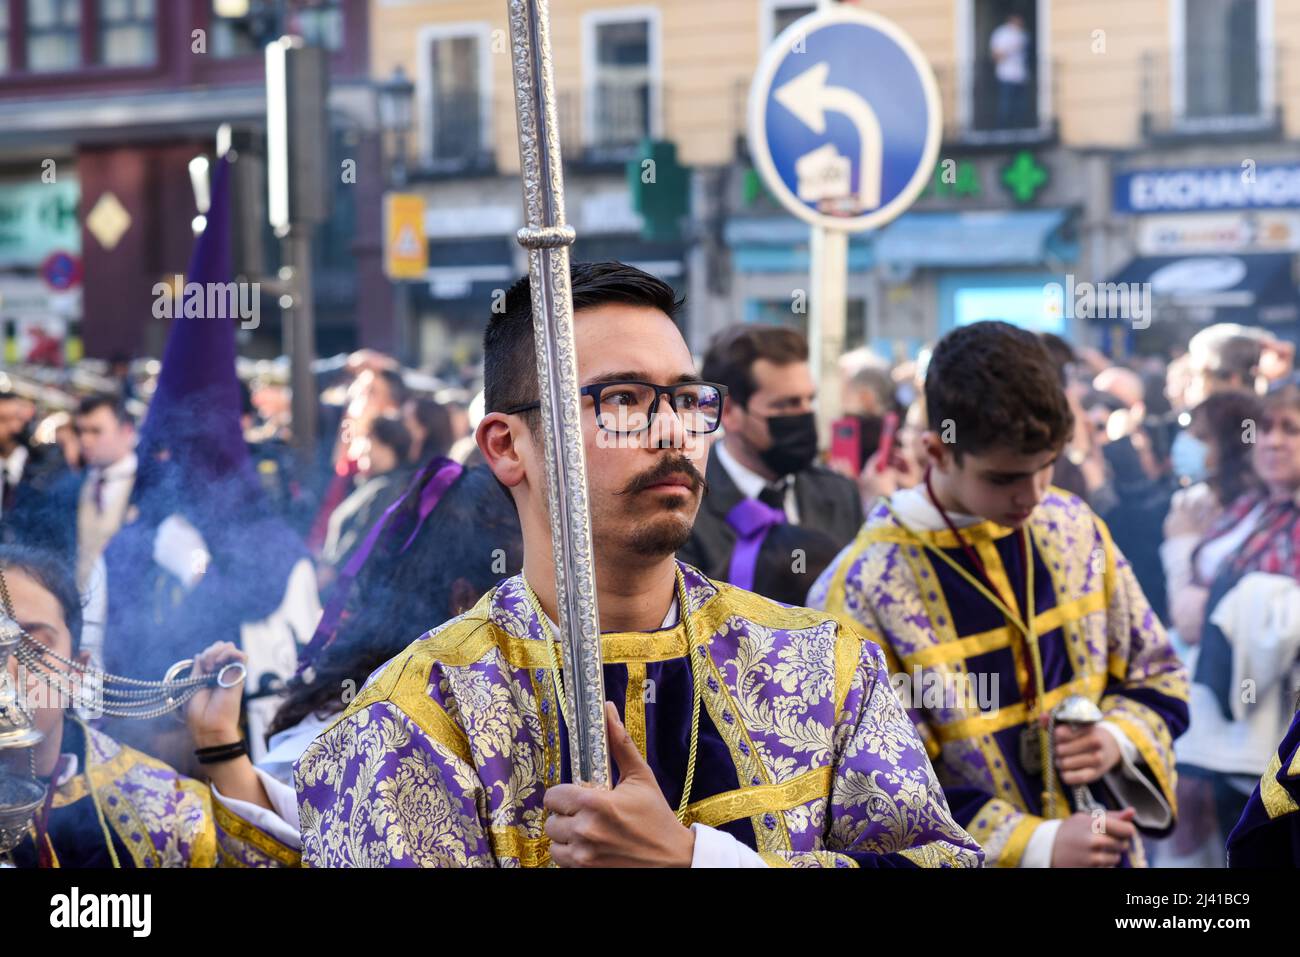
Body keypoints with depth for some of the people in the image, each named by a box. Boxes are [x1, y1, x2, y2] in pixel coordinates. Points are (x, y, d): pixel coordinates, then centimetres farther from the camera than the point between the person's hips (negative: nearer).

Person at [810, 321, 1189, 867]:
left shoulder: (1073, 529, -3)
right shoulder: (865, 589, -18)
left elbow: (1156, 676, 8)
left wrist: (1119, 739, -12)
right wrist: (1034, 844, -23)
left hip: (1108, 852, 4)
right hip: (984, 858, -4)